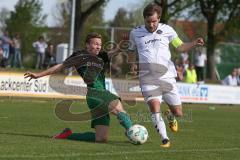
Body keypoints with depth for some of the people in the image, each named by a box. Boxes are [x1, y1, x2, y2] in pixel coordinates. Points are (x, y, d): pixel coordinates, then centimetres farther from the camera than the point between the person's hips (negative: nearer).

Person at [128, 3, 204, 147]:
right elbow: (132, 51, 25)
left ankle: (170, 117, 40)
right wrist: (132, 64, 10)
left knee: (178, 113, 2)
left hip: (167, 77, 1)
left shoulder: (167, 30, 5)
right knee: (154, 106, -24)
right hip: (148, 79, -1)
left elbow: (181, 47, 5)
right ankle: (165, 139, -15)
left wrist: (194, 44, -13)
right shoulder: (135, 33, 7)